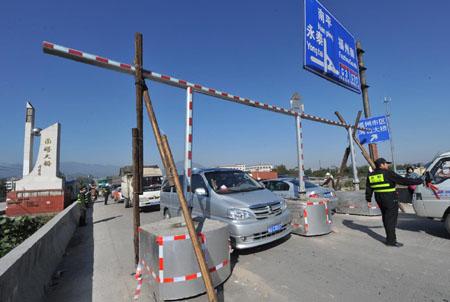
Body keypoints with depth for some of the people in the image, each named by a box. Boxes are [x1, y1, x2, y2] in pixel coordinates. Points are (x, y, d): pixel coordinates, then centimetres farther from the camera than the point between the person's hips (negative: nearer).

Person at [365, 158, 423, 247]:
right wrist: (418, 181, -1)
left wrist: (368, 200, 16)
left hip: (379, 199, 7)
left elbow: (368, 189, 10)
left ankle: (390, 237, 27)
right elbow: (402, 180, -10)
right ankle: (391, 241, 4)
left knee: (386, 218, 17)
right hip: (390, 199, -6)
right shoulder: (388, 173, -12)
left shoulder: (370, 175, 7)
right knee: (391, 219, -1)